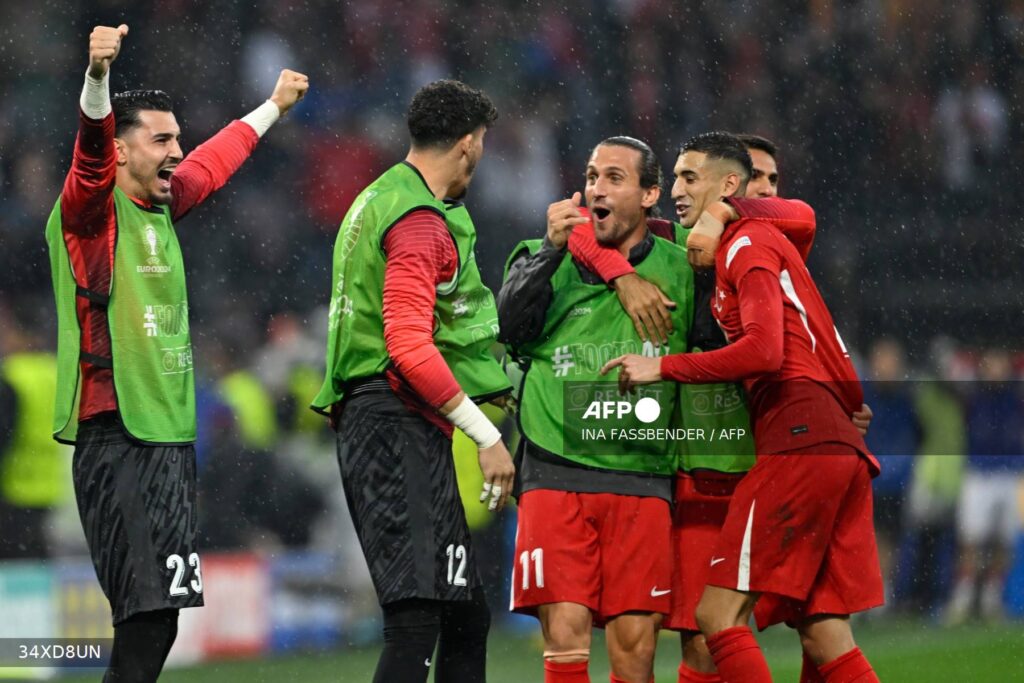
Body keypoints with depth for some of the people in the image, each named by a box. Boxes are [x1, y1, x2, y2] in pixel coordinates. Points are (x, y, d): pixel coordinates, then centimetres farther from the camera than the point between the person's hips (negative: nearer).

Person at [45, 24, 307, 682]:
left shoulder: (161, 205, 15)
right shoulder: (91, 211, -7)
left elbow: (214, 162, 35)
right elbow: (92, 148, -27)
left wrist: (273, 107, 49)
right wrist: (98, 78, -47)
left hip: (172, 435, 8)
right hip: (116, 436, -8)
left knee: (159, 614, 6)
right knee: (148, 614, -16)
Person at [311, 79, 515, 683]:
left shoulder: (381, 201, 22)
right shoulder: (421, 221, -11)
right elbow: (409, 347, -21)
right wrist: (487, 435, -17)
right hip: (399, 425, -11)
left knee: (467, 618, 11)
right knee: (417, 617, -20)